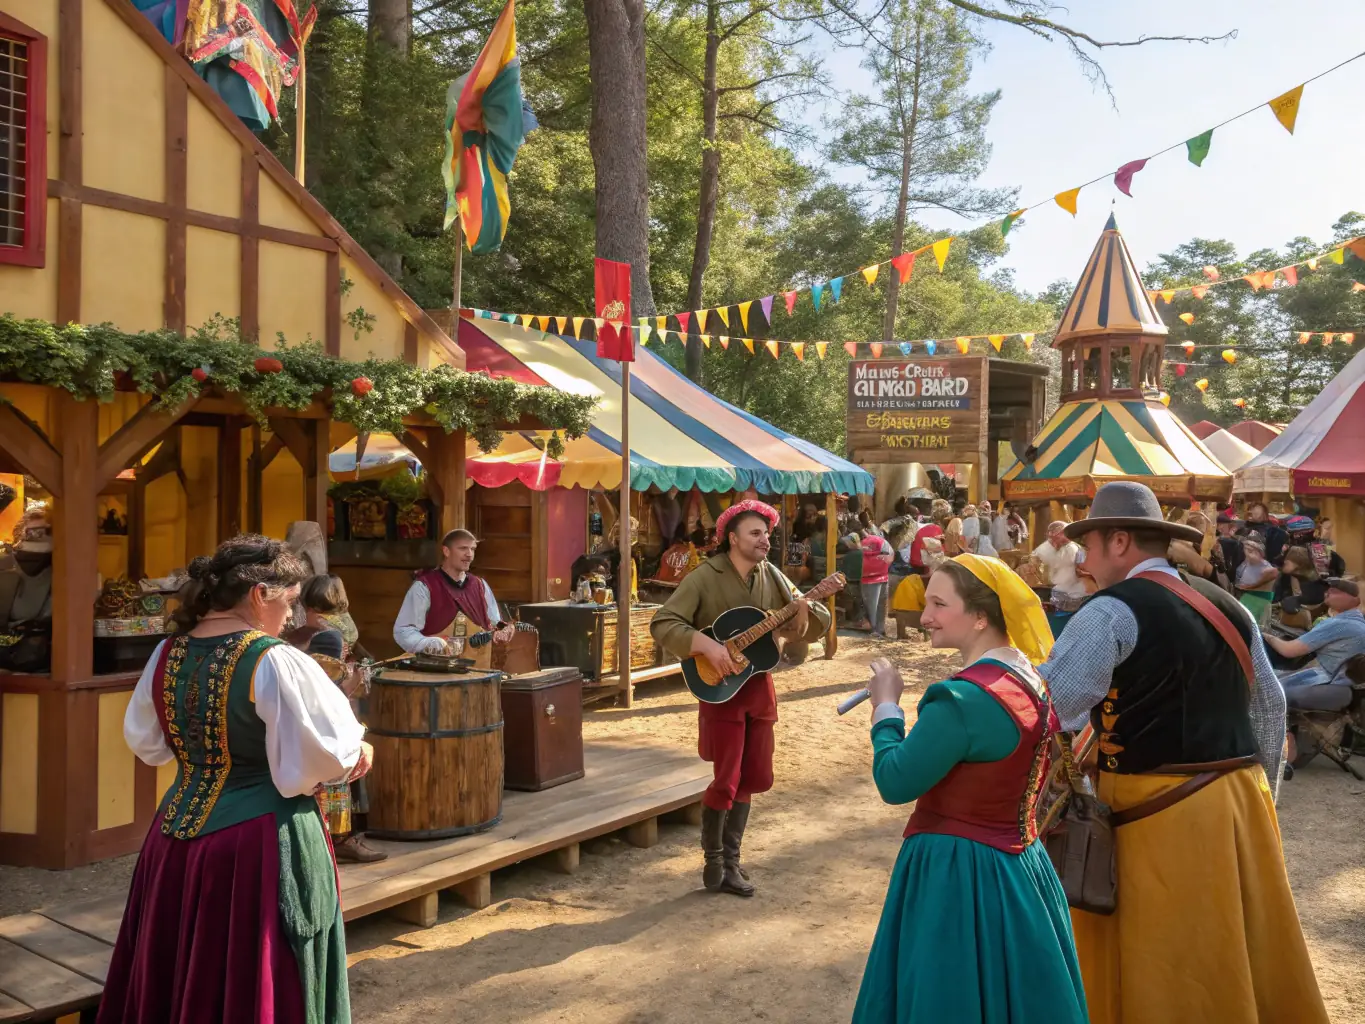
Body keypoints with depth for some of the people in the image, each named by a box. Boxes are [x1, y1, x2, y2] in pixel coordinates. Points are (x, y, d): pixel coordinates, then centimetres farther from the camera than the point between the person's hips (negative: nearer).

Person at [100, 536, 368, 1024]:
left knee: (174, 981, 19)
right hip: (260, 842, -6)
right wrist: (354, 755, 3)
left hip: (177, 833, 7)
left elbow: (145, 741, 16)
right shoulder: (276, 663, -18)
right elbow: (328, 755, -17)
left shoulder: (168, 654, 2)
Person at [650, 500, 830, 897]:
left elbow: (811, 626, 6)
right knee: (727, 781, -3)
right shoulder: (705, 577, -14)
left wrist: (804, 608, -17)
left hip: (758, 686, 6)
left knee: (752, 778, 11)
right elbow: (662, 624, -20)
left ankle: (730, 861, 24)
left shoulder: (771, 577, 3)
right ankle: (713, 860, 16)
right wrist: (708, 646, -30)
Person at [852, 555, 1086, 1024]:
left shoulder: (962, 699, -25)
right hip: (1018, 865, 9)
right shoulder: (1032, 677, 3)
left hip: (956, 874, -8)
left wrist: (886, 706, -6)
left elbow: (895, 783, -18)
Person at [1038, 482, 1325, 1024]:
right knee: (1246, 954, 19)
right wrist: (1259, 788, 24)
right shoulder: (1226, 605, 11)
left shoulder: (1113, 610, -13)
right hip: (1241, 797, 8)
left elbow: (1046, 707, -19)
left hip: (1164, 811, -7)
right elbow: (1270, 707, 16)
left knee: (1168, 973, 5)